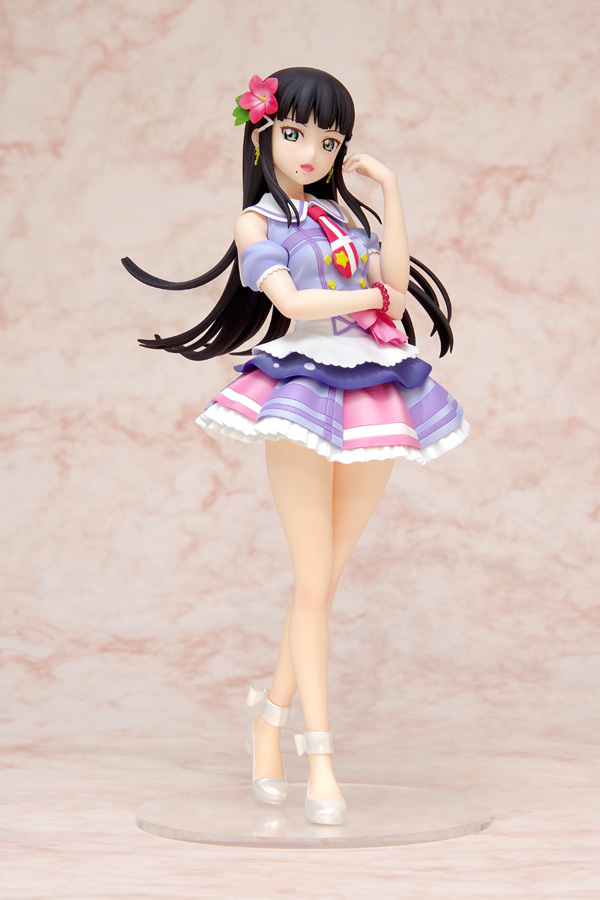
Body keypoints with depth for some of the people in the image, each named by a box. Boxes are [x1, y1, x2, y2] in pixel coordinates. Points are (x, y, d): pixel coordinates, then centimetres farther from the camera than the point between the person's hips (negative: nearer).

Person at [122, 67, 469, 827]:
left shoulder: (345, 213, 19)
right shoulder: (256, 221, 5)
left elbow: (395, 278, 2)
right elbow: (291, 301, -11)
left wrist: (389, 191, 3)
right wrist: (375, 296, -1)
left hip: (376, 391, 5)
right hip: (304, 387, -5)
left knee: (325, 579, 8)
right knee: (314, 584, -6)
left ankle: (272, 713, 23)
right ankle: (321, 758, -2)